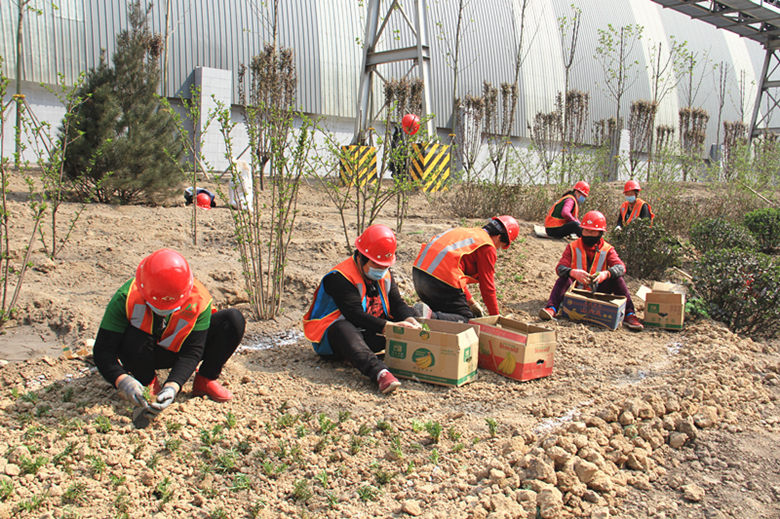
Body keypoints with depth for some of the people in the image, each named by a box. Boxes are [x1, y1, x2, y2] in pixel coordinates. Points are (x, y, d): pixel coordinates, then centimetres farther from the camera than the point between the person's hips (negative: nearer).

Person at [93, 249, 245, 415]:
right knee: (134, 340, -40)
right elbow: (103, 350, -29)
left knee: (234, 319, -21)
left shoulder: (199, 300, -27)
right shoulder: (126, 298, -30)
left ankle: (205, 381, -5)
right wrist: (122, 380, -48)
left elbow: (192, 351, -24)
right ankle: (148, 381, -6)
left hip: (178, 351, 1)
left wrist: (173, 385, -40)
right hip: (146, 357, -1)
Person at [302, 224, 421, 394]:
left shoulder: (385, 275, 8)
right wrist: (389, 326, -35)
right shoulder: (340, 278, -19)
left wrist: (411, 321, -18)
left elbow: (397, 304, 4)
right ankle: (379, 373, -64)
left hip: (368, 335, 9)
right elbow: (356, 315, -28)